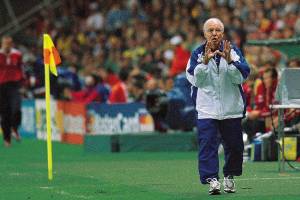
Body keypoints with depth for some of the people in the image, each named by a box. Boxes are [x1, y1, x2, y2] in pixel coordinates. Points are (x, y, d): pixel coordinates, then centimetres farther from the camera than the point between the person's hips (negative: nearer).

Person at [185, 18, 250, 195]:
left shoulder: (233, 51, 1)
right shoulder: (197, 54, 1)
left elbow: (241, 77, -10)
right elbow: (196, 80, -10)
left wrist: (229, 60, -23)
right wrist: (205, 61, -23)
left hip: (232, 109, 1)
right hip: (206, 110, -1)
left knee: (234, 145, 8)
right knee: (207, 144, -15)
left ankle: (229, 177, 27)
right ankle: (212, 179, -18)